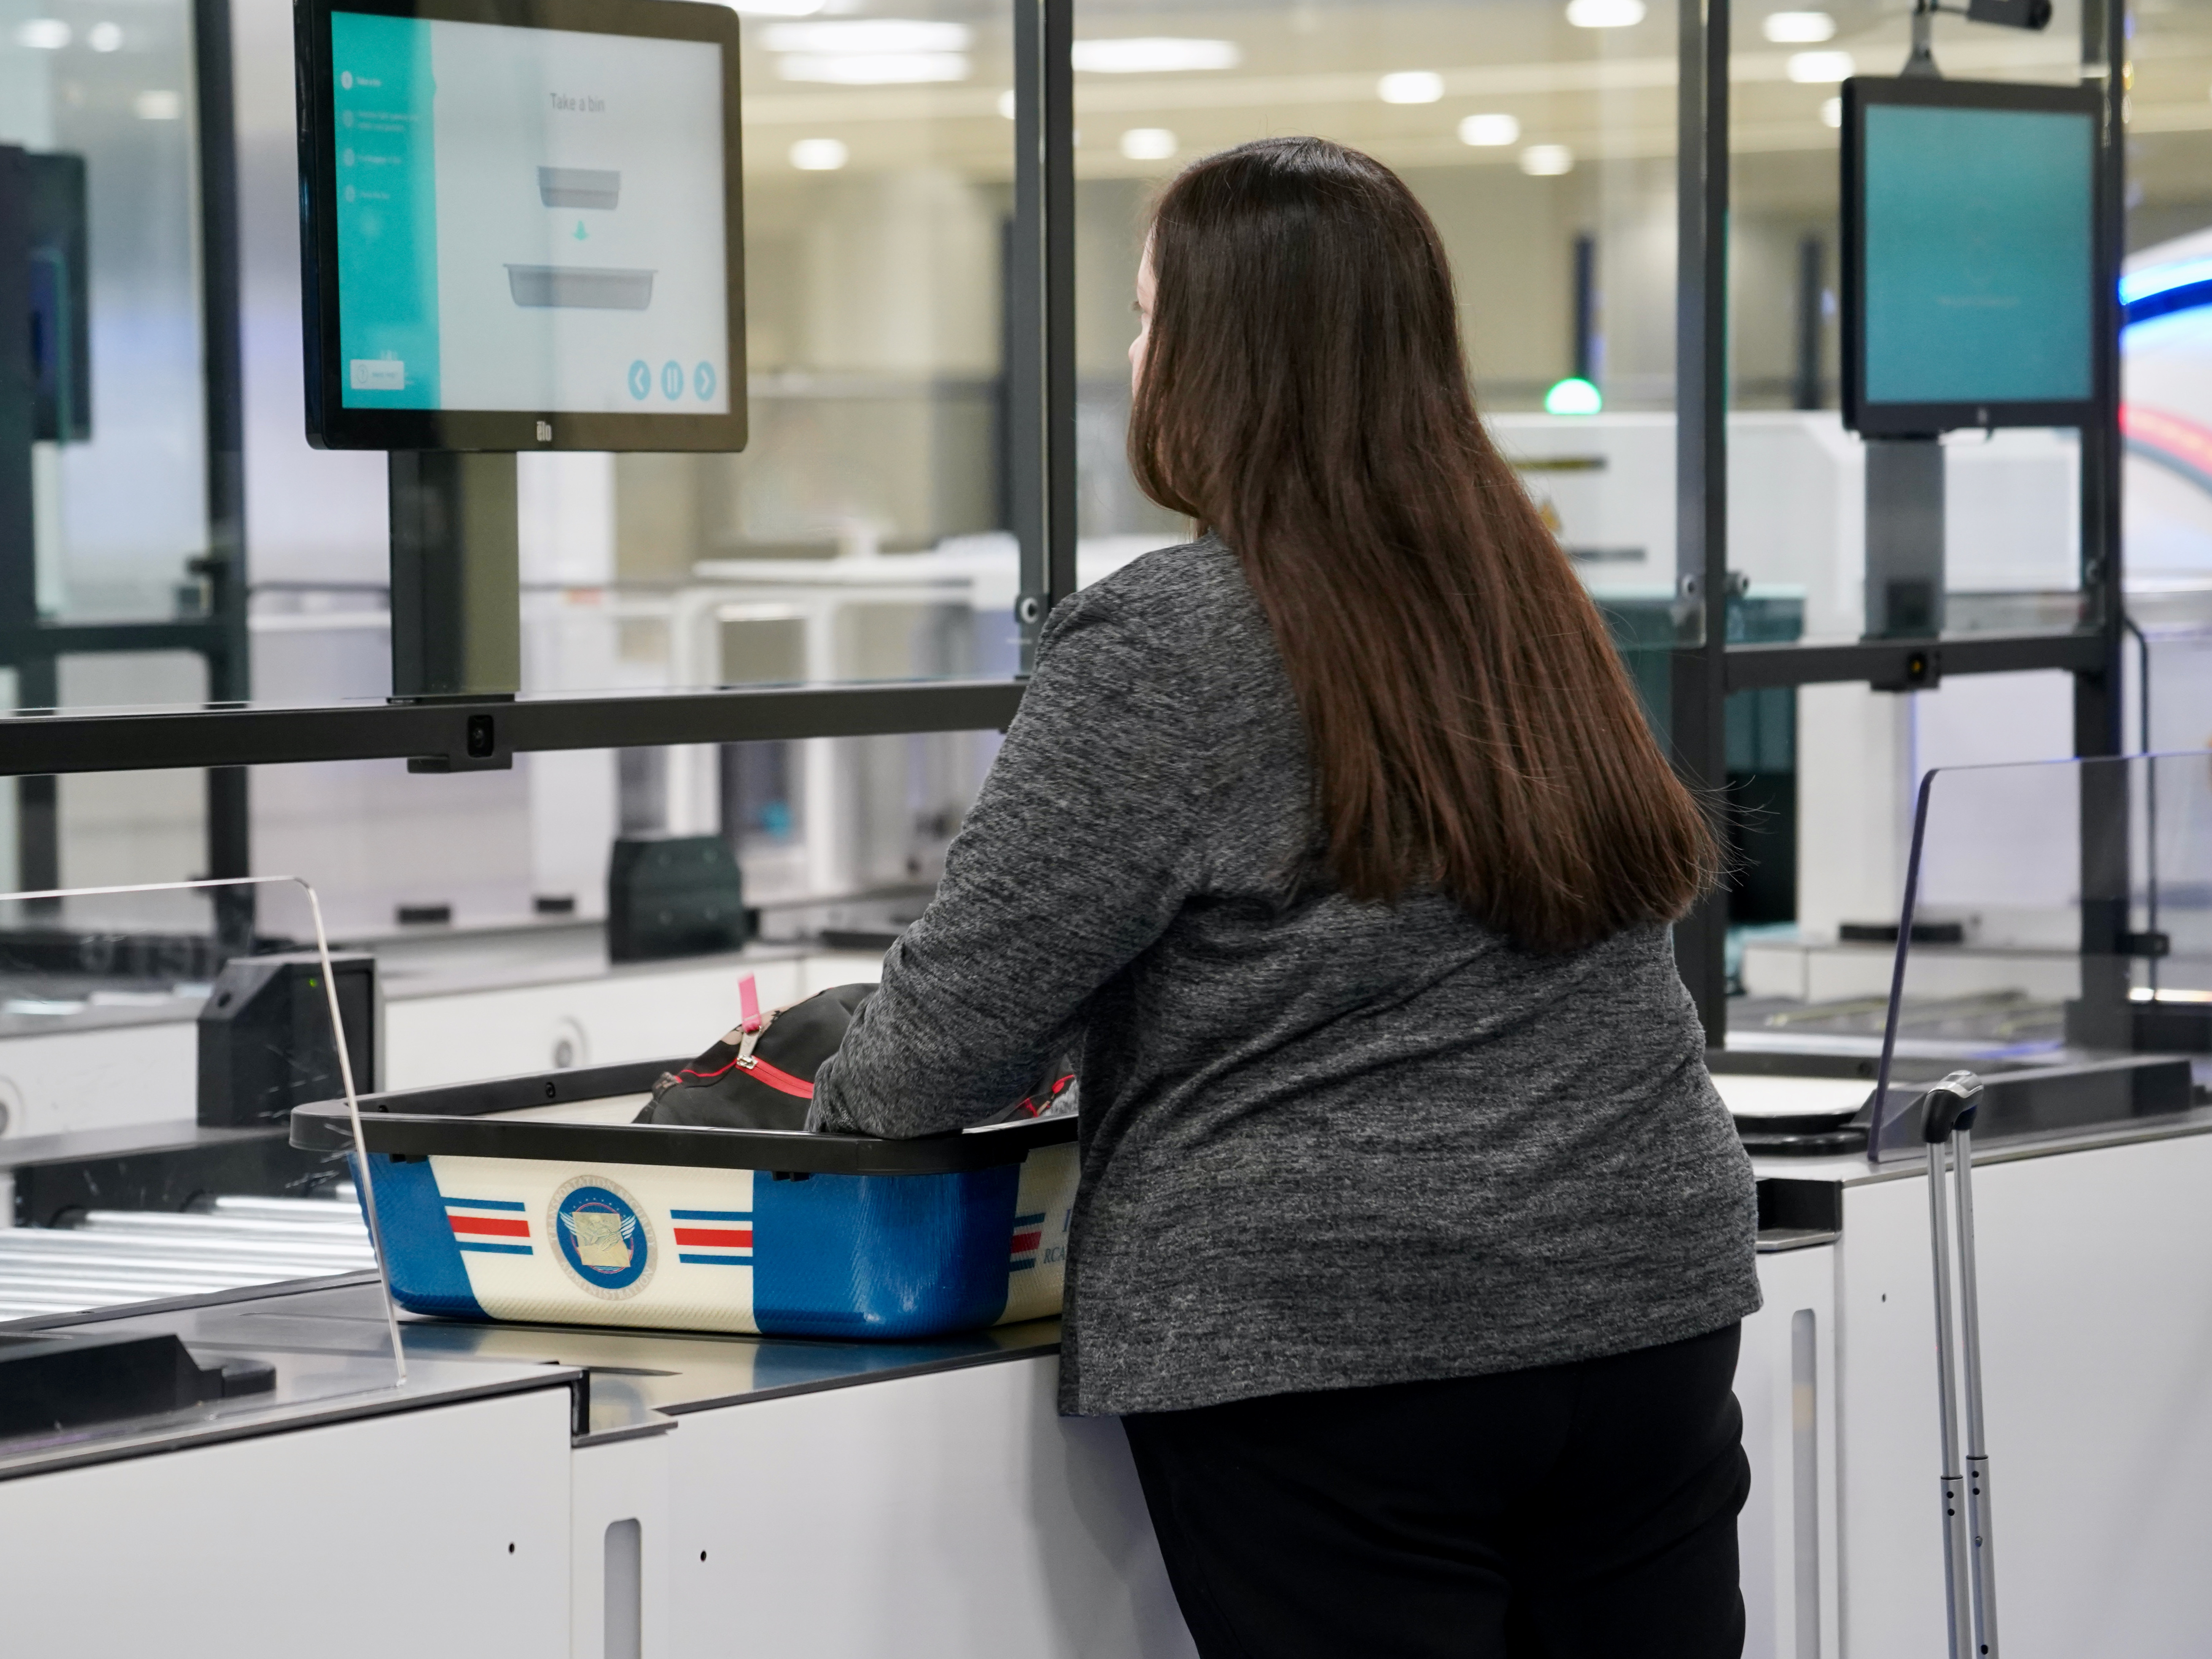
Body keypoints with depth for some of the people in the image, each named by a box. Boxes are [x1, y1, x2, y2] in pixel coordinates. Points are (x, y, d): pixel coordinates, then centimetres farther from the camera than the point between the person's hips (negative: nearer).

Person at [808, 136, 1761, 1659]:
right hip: (1648, 1304, 6)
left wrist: (845, 1108, 12)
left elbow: (965, 1019, -10)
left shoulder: (1164, 645, -10)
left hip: (1331, 1347, -6)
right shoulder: (1526, 595, 11)